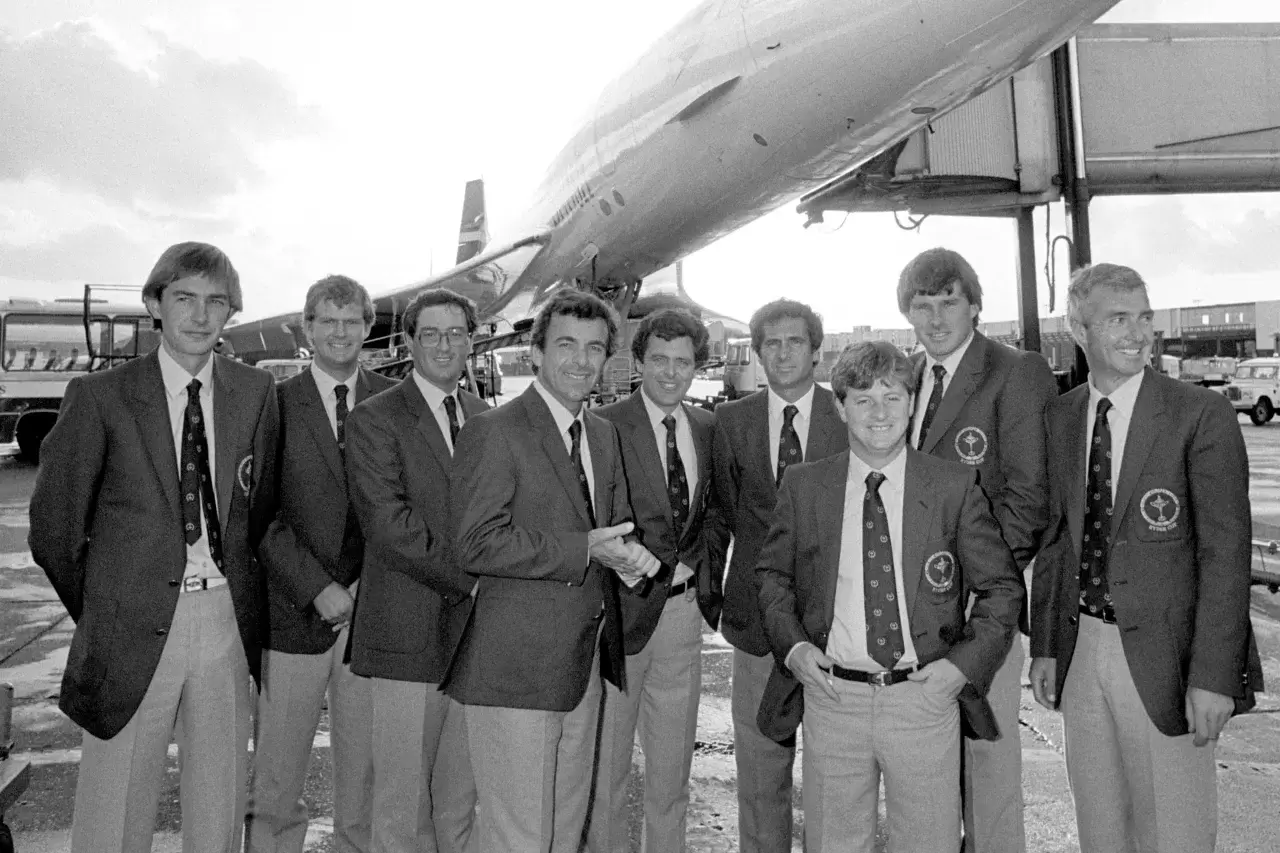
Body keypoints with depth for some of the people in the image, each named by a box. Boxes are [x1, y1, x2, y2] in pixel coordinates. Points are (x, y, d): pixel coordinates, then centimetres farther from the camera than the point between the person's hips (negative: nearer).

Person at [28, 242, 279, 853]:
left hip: (226, 619, 2)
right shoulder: (100, 396, -4)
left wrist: (238, 588, 11)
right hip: (136, 627, -2)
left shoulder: (255, 391, 4)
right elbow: (54, 527, 1)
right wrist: (99, 610, 7)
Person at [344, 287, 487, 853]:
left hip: (478, 631, 5)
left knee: (462, 795, 15)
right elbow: (387, 524, -15)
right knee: (403, 797, 5)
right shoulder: (374, 419, -5)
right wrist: (472, 577, -16)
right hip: (409, 634, -5)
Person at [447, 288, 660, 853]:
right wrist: (584, 550, -20)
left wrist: (627, 554, -5)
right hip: (516, 670, -7)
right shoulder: (494, 431, -12)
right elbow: (477, 545, -18)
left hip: (586, 666, 7)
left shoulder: (604, 434, 12)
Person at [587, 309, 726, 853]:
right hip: (620, 610, -5)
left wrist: (710, 584, 8)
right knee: (606, 768, 10)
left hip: (685, 609, 5)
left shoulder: (708, 427, 7)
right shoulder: (603, 427, -12)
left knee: (672, 764, 19)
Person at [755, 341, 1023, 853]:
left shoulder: (955, 486, -2)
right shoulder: (802, 486, 1)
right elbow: (772, 573, 11)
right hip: (831, 698, 1)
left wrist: (963, 663, -8)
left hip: (925, 697, 0)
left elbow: (1002, 588, 4)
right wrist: (792, 645, -4)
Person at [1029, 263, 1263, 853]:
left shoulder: (1202, 416, -10)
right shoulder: (1060, 417, 5)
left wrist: (1213, 676, -16)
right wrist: (1044, 645, 8)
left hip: (1161, 655, -4)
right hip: (1080, 649, 4)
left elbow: (1225, 553, -12)